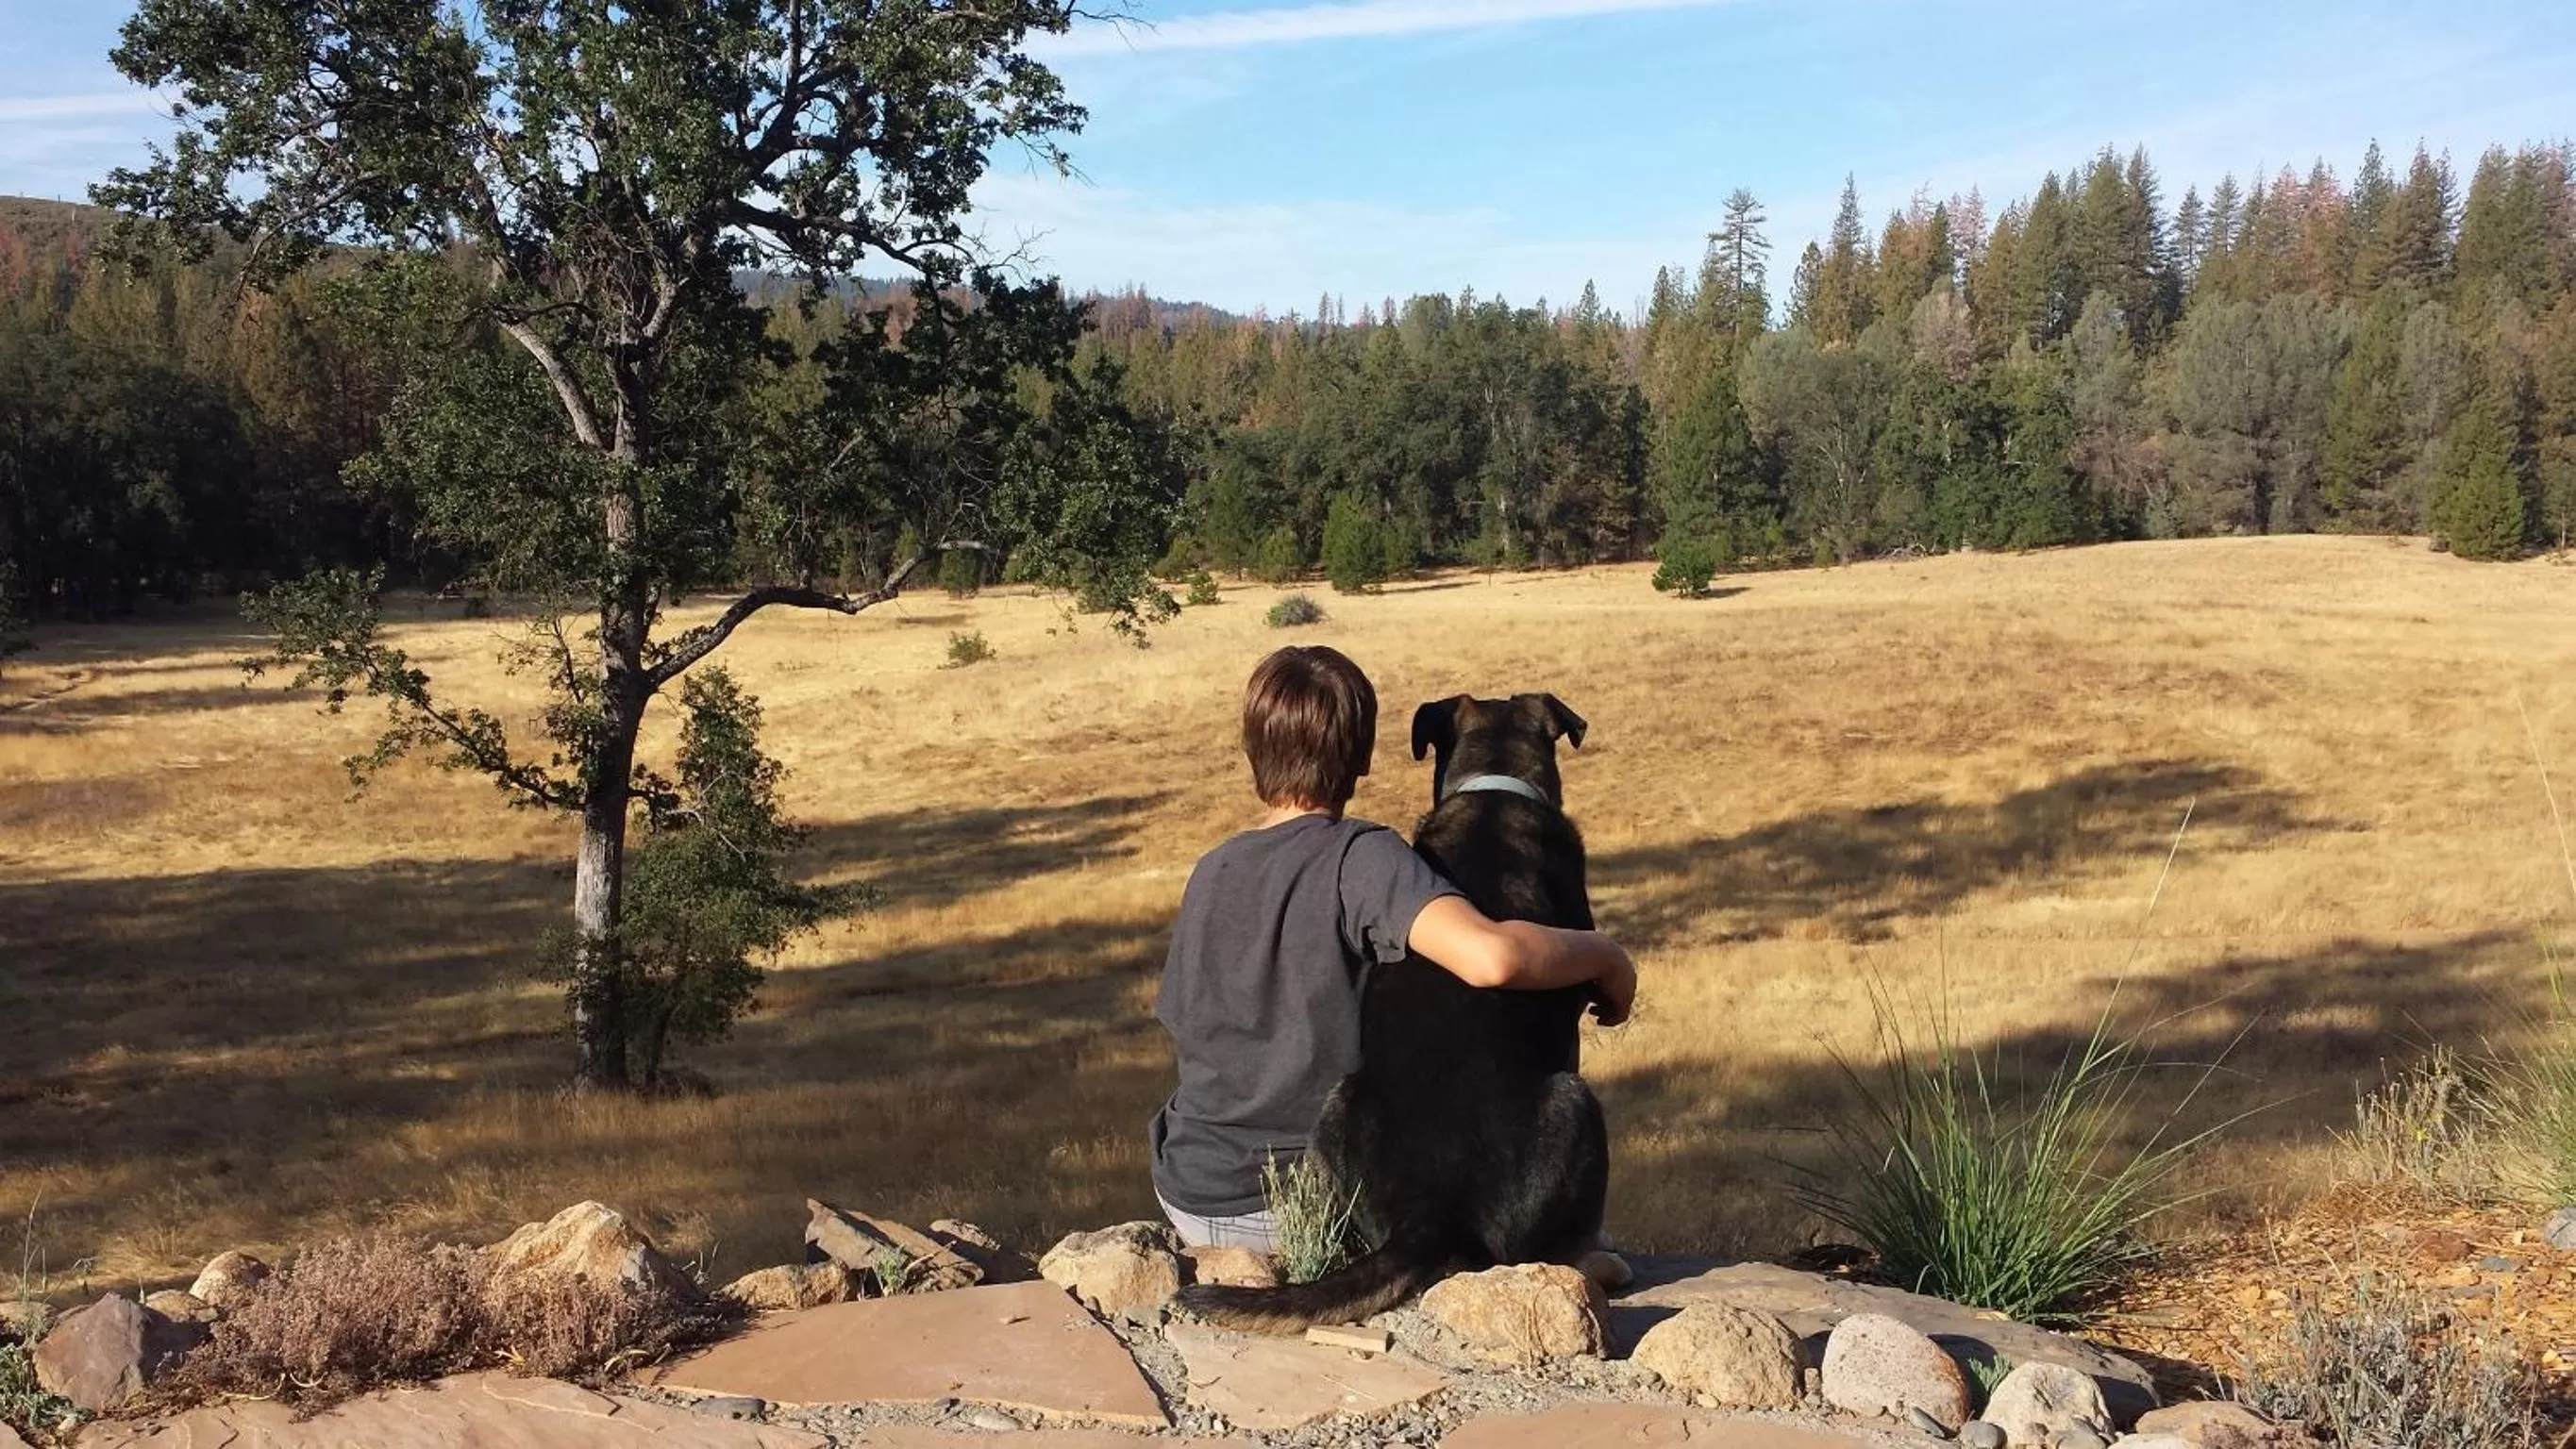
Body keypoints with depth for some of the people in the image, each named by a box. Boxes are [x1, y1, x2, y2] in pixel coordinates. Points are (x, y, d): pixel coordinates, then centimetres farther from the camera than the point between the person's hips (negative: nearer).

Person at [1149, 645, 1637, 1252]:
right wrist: (1606, 954, -15)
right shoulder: (1361, 858, -18)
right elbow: (1491, 958, -34)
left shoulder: (1209, 875, -1)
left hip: (1196, 1207, 5)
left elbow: (1188, 1029, 8)